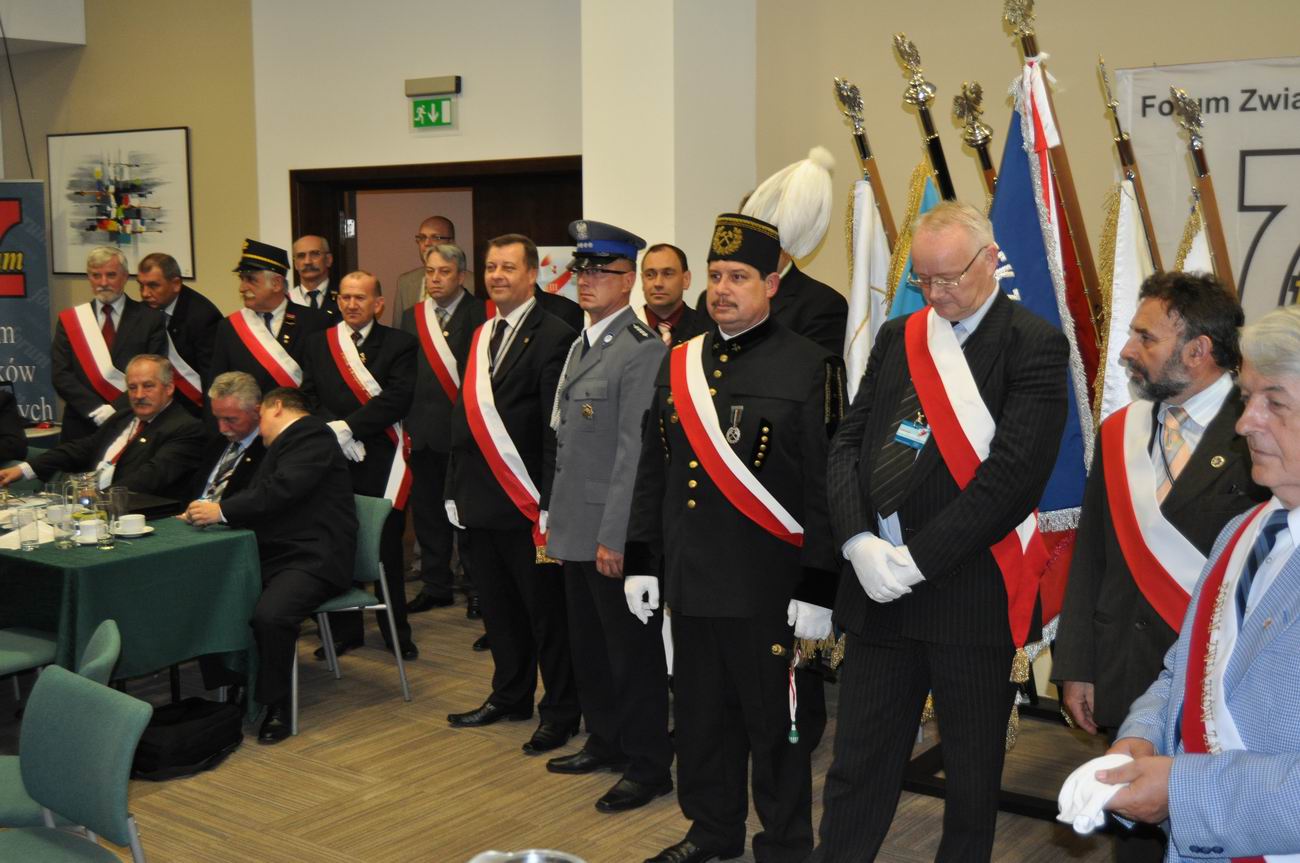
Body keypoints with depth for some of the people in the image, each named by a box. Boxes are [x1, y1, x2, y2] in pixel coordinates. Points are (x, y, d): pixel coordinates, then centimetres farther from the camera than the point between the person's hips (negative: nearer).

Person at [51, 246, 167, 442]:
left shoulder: (150, 319, 1)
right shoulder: (69, 320, 7)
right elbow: (60, 374, 0)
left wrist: (117, 408, -16)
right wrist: (96, 410, -13)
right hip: (82, 427, 2)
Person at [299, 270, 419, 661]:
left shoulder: (399, 344, 3)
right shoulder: (316, 343, 13)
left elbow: (397, 398, -10)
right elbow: (309, 399, 6)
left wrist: (347, 427, -15)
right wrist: (334, 434, -10)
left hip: (381, 461, -2)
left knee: (387, 548, 3)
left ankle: (396, 632, 16)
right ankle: (344, 630, 17)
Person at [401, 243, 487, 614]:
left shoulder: (480, 314, -4)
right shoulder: (411, 317, 12)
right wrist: (402, 423, 7)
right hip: (423, 430, 5)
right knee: (427, 511, 11)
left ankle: (478, 588, 13)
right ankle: (435, 587, 23)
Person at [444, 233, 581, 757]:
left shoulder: (553, 336, -10)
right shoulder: (480, 336, 14)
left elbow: (556, 427, -14)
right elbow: (464, 416, 16)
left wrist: (551, 501, -16)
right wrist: (455, 490, 14)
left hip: (526, 503, -7)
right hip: (481, 499, 8)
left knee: (546, 610, 3)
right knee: (498, 608, 17)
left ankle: (560, 712, 15)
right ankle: (510, 697, 31)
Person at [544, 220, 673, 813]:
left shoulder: (642, 351, -14)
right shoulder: (580, 346, 15)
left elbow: (636, 451, -19)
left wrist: (615, 536, -20)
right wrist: (554, 515, 16)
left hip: (614, 533, -9)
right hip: (576, 529, 9)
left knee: (633, 648, 2)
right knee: (589, 644, 18)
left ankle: (648, 765, 15)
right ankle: (605, 741, 34)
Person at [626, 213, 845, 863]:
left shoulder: (808, 368, -8)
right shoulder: (678, 364, 10)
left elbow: (827, 485, -10)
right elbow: (653, 471, 15)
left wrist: (819, 589, -12)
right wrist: (640, 562, 12)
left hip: (770, 592, -5)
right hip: (692, 584, 6)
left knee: (777, 721, 7)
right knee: (701, 717, 17)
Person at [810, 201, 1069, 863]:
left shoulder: (1034, 347, -7)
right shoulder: (897, 337, 11)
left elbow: (1014, 473, -17)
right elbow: (848, 443, 7)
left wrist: (918, 558, -17)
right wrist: (859, 541, -9)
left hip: (970, 594, -4)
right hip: (878, 587, 5)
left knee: (972, 775, 12)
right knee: (858, 759, 12)